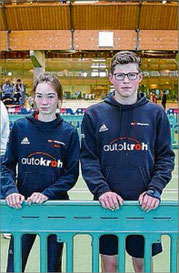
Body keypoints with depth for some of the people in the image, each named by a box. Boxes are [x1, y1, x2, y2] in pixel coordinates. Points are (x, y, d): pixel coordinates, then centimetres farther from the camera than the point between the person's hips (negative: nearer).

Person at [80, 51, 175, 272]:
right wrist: (101, 190, -15)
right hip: (107, 204, 0)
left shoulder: (155, 113, 2)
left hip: (144, 205, 1)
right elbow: (87, 158, -1)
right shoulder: (94, 114, 1)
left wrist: (154, 190, -12)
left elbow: (165, 157, 2)